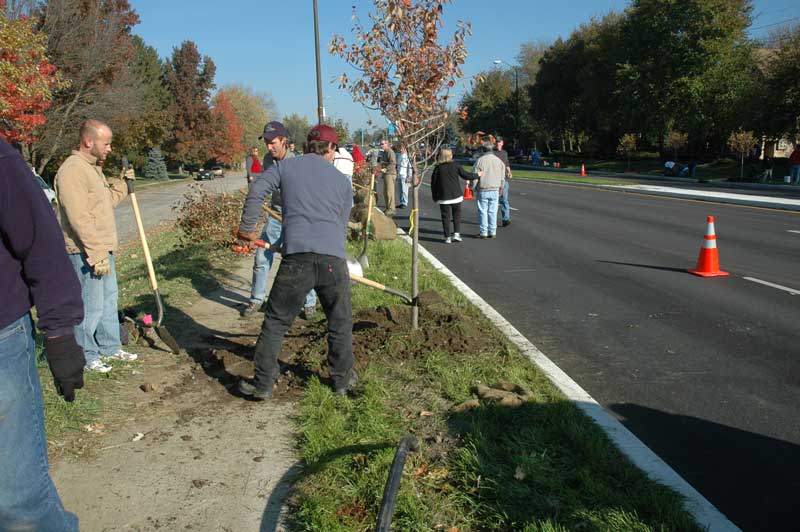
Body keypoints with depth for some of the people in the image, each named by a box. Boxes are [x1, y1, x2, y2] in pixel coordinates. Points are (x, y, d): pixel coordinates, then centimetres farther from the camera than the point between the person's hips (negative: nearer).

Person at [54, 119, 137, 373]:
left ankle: (110, 347, 31)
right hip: (86, 252, -10)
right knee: (91, 306, -1)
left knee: (109, 299, 18)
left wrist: (121, 184, 10)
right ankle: (86, 355, 13)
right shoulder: (73, 169, -18)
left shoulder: (93, 167, 15)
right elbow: (79, 218, -24)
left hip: (103, 249, 10)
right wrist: (96, 253, -25)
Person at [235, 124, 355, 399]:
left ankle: (263, 383, 19)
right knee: (340, 323, 19)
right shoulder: (342, 180, 19)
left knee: (276, 322, 12)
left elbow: (255, 191, 2)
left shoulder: (286, 166, 14)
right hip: (334, 258, 1)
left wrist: (246, 227, 13)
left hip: (297, 258, -1)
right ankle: (342, 378, 32)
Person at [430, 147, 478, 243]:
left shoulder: (438, 168, -3)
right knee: (457, 214, 15)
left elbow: (433, 183, 0)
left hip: (443, 197, 0)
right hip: (456, 195, 0)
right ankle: (456, 234, 3)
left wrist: (435, 197, 11)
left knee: (446, 217, 5)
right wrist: (477, 175, 18)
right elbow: (466, 175, 2)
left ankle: (447, 237, 6)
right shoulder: (455, 165, -3)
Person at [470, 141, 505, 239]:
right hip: (495, 190, 3)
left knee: (483, 211, 3)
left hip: (483, 190, -3)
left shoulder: (480, 161, -9)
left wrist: (474, 189, 3)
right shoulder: (499, 160, 3)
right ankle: (492, 232, 11)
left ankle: (483, 232, 4)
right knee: (492, 211, 8)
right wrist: (500, 187, 23)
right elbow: (502, 177, 10)